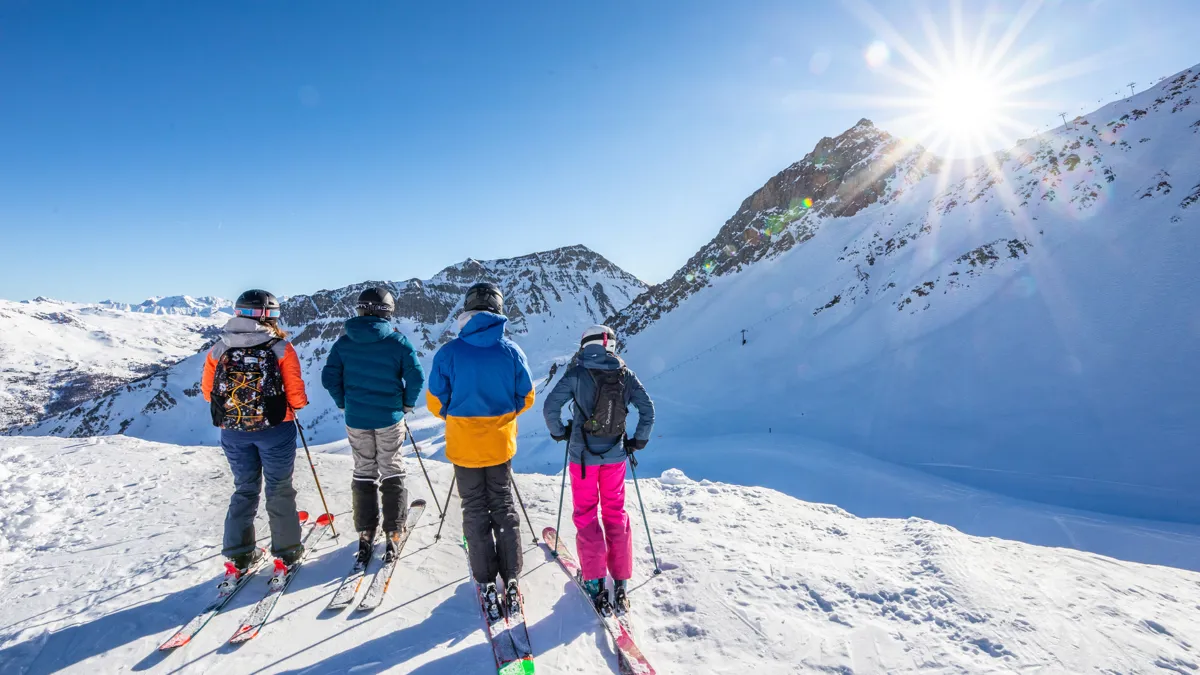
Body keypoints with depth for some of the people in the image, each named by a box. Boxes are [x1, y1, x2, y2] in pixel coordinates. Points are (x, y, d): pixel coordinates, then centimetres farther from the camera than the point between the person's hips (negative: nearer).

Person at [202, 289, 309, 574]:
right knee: (279, 490, 11)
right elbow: (296, 394, -14)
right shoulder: (281, 348, -12)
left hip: (233, 432, 3)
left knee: (244, 489, 18)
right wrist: (295, 405, 8)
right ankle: (287, 550, 19)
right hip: (274, 429, -3)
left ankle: (239, 554, 23)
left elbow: (207, 390, 5)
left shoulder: (219, 349, -1)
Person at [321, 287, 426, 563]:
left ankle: (366, 533, 21)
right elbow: (416, 377, -12)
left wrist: (344, 403, 12)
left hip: (356, 419, 2)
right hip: (390, 418, -2)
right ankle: (393, 532, 15)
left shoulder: (344, 342, -2)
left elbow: (329, 377, -1)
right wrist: (406, 404, 3)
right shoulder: (398, 341, -10)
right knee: (392, 473, 11)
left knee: (363, 473, 16)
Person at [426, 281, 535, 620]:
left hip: (463, 445, -1)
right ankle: (510, 580, 21)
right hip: (500, 443, 1)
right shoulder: (512, 351, -10)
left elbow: (436, 401, -6)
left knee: (476, 513, 13)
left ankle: (487, 584, 20)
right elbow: (525, 398, 0)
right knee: (503, 509, 16)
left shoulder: (449, 352, -13)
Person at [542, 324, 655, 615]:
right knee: (615, 513, 15)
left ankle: (595, 582, 12)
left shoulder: (577, 373, -11)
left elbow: (550, 406, -12)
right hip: (614, 455, 3)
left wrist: (559, 432, 5)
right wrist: (639, 440, 9)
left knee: (586, 514, 12)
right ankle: (621, 584, 18)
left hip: (583, 454, -3)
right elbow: (647, 408, -2)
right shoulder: (625, 374, -3)